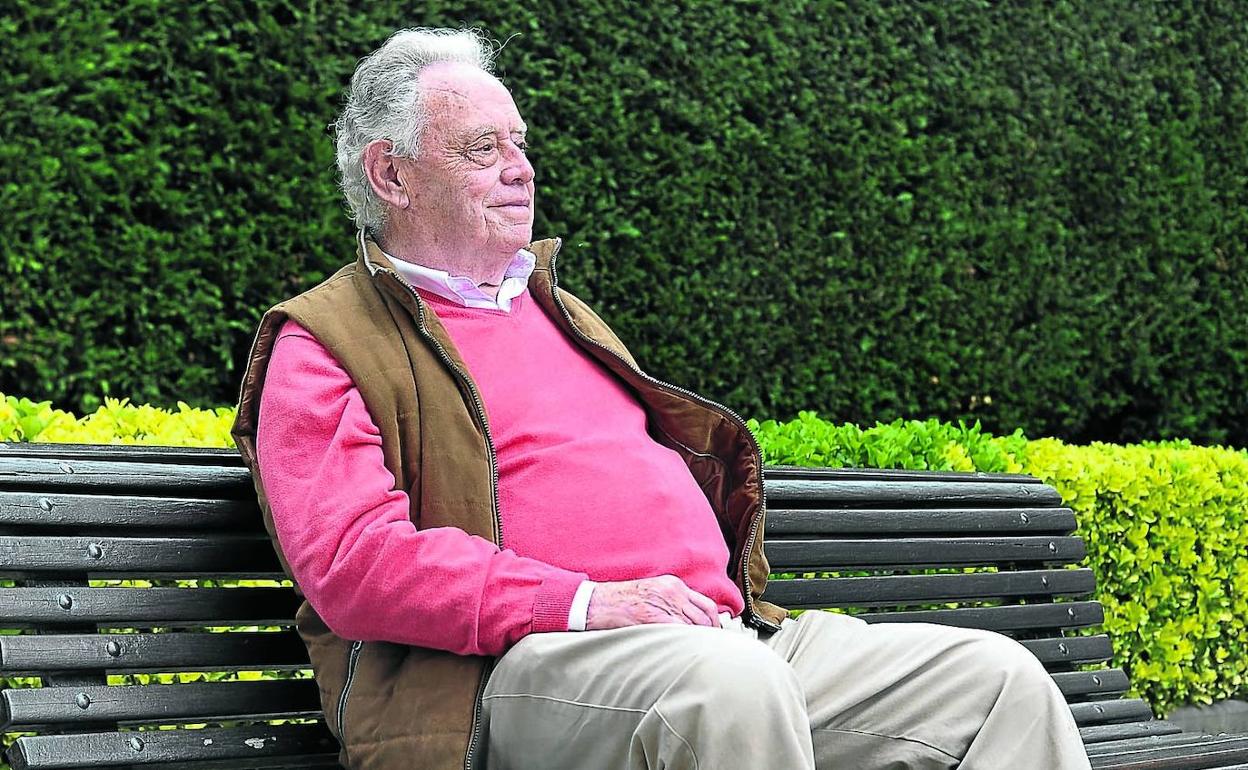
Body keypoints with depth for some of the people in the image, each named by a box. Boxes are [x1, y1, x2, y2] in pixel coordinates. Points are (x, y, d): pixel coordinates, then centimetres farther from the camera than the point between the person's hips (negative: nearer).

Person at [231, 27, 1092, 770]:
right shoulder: (322, 348, 5)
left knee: (1000, 679, -8)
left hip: (724, 640, 8)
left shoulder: (558, 310, 31)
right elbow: (353, 561, -11)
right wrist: (583, 601, -20)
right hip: (535, 658, -7)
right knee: (724, 683, -40)